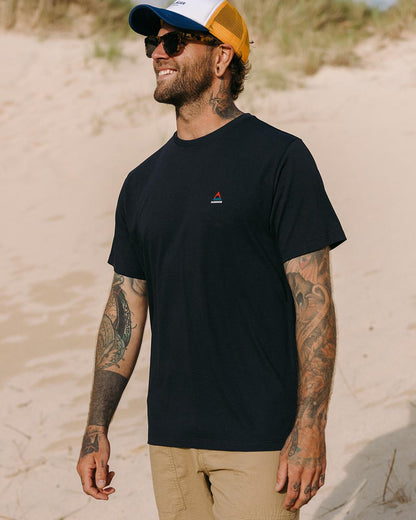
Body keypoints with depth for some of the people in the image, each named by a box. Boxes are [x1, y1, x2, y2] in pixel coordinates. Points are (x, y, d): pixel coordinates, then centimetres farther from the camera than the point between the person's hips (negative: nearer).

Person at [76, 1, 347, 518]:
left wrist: (310, 428, -16)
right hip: (170, 437, 6)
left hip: (261, 437, -6)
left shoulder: (278, 158, -5)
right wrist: (96, 428, 9)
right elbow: (124, 311, 16)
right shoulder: (143, 182, 13)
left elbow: (314, 300, -9)